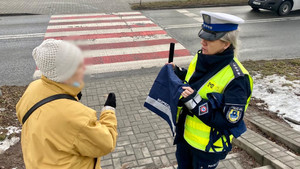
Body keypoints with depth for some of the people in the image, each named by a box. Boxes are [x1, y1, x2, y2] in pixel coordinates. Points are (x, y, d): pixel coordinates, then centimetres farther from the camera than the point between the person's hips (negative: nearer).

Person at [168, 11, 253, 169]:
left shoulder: (235, 78, -28)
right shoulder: (201, 58, -7)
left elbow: (230, 121, -27)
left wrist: (195, 103, -33)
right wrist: (177, 73, -4)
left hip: (207, 144, -6)